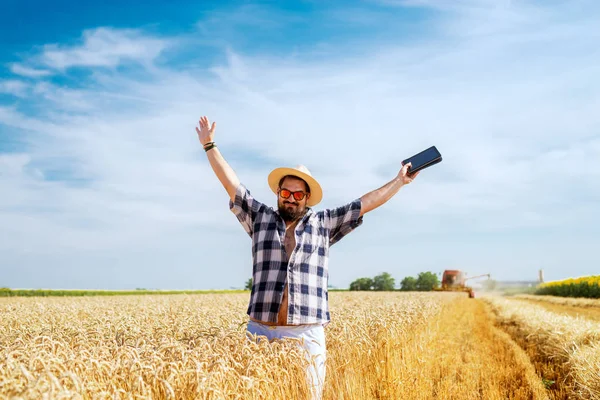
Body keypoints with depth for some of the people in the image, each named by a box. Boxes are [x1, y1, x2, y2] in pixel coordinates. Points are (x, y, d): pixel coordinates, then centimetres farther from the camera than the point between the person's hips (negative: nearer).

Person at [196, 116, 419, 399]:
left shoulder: (323, 224, 12)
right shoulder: (260, 218, 13)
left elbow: (366, 202, 15)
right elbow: (231, 184, 13)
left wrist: (400, 181, 17)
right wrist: (209, 146, 14)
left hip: (307, 335, 0)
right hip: (261, 332, 0)